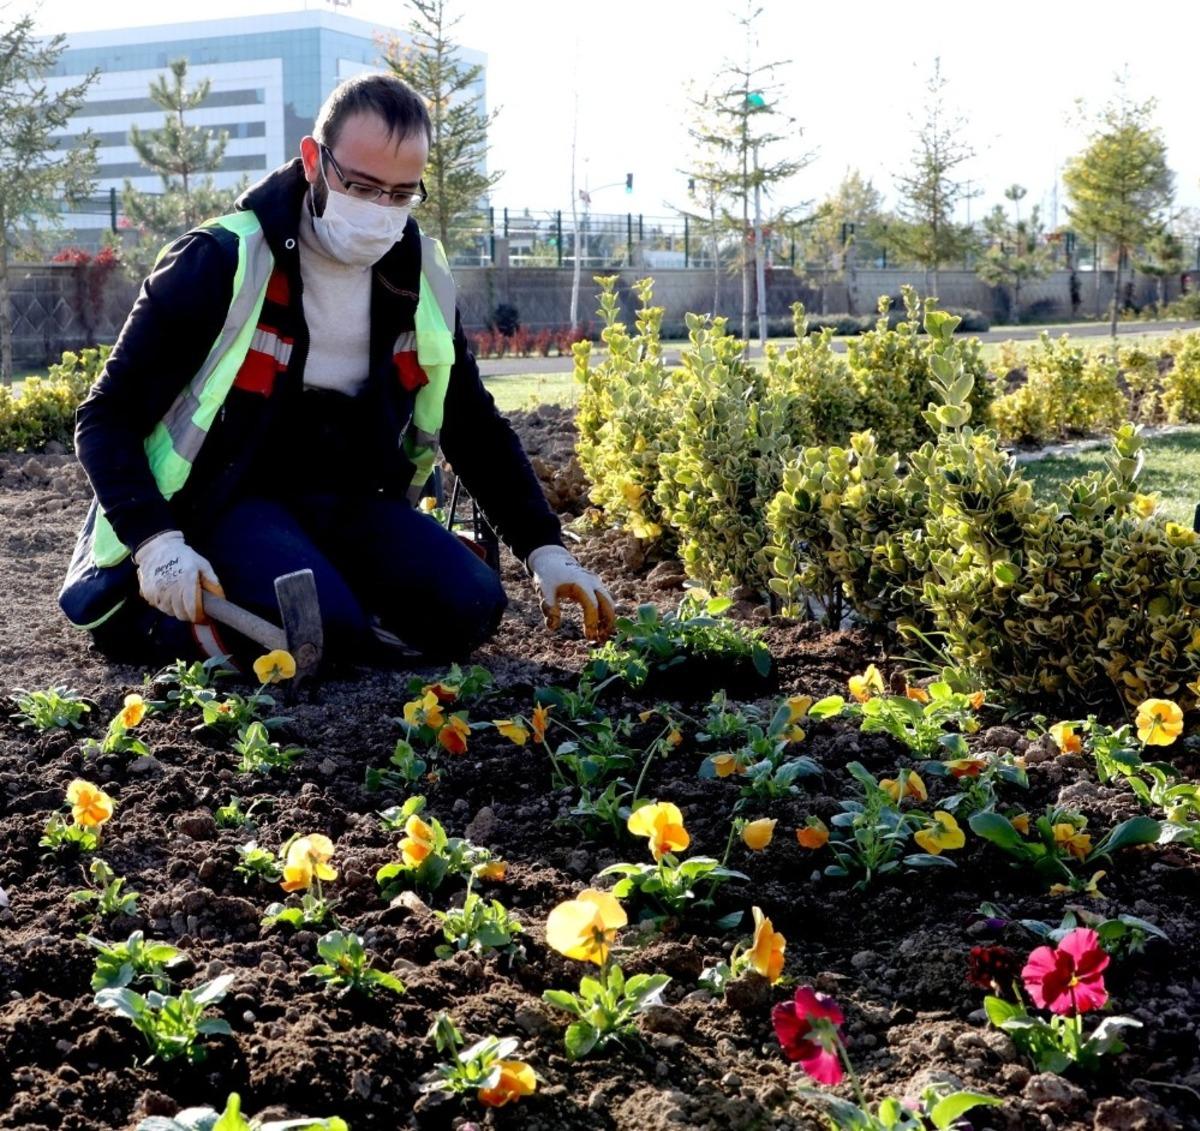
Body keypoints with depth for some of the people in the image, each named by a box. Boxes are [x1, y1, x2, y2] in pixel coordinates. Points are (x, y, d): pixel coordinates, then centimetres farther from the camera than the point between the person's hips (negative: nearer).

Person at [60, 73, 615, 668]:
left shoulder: (419, 279, 1)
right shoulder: (220, 264, -15)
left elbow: (476, 429, 10)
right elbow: (107, 417, -12)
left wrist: (545, 551, 0)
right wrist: (157, 544, -27)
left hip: (344, 505, 5)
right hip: (228, 499, -5)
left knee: (468, 608, -18)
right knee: (326, 629, -31)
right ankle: (138, 612, -6)